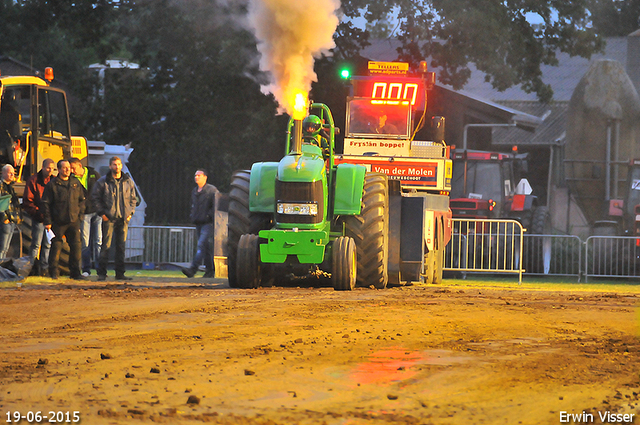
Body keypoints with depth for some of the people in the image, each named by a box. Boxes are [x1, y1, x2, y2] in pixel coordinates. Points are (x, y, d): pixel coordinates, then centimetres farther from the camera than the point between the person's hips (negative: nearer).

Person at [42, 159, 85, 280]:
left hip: (73, 221, 3)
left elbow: (81, 200, 19)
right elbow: (46, 204, -2)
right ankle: (54, 272, 9)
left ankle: (75, 272, 8)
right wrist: (47, 222, -7)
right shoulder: (52, 184, -2)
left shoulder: (76, 183, 11)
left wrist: (80, 215, 8)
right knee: (56, 247, 0)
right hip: (58, 222, -3)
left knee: (75, 247, 1)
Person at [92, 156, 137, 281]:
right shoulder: (103, 181, -1)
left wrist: (130, 212, 5)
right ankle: (102, 273, 0)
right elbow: (95, 197, 2)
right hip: (109, 218, -3)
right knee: (106, 246, -5)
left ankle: (120, 273, 11)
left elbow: (133, 199, 18)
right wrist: (102, 213, -6)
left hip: (123, 219, 3)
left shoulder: (128, 181, 10)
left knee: (121, 246, 6)